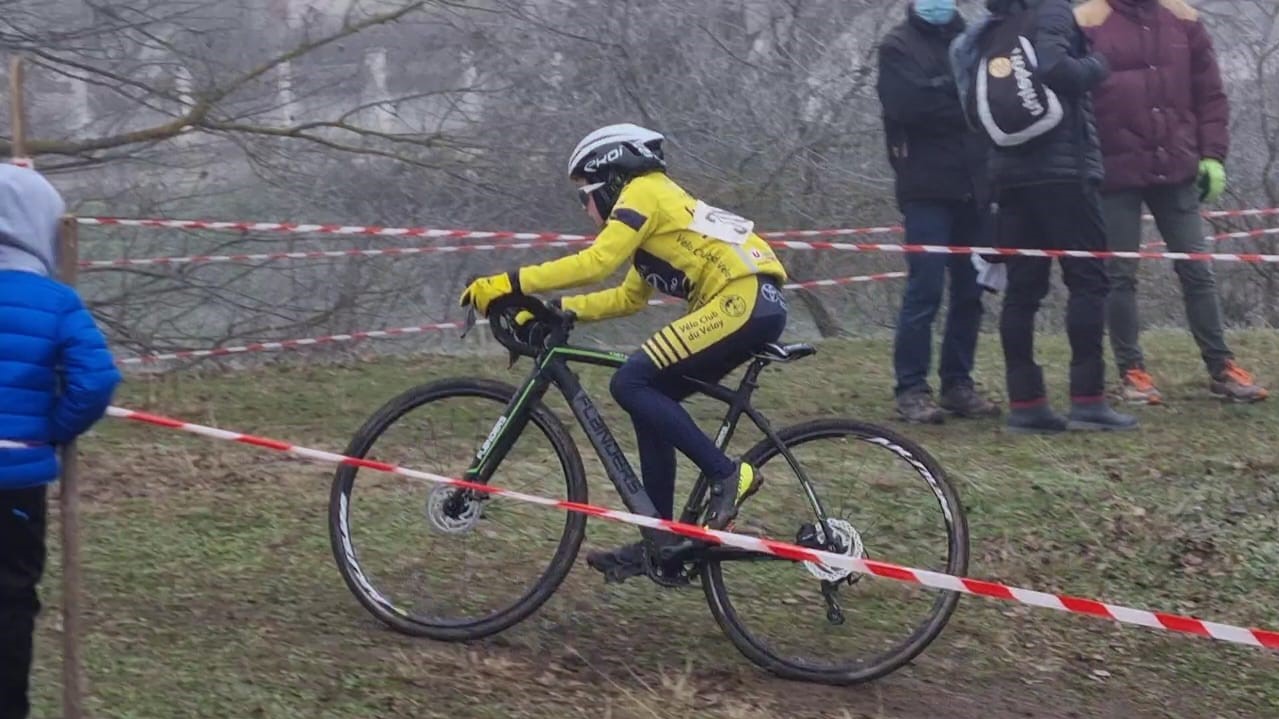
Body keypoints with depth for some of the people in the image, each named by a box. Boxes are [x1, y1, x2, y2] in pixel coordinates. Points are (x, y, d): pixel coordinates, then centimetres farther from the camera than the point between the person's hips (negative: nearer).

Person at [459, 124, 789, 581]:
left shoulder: (642, 192, -1)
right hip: (757, 304, 10)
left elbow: (595, 262, -15)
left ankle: (727, 475, -12)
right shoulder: (657, 208, 27)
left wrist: (510, 284, -15)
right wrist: (560, 309, 19)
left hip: (744, 300, -10)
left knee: (631, 383, -13)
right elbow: (629, 298, 28)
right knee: (651, 399, 12)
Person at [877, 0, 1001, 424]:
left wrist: (942, 93, -7)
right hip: (927, 187, -4)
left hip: (973, 186, 4)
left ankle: (958, 384, 12)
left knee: (970, 290, 3)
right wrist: (964, 105, -1)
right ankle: (911, 389, -2)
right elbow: (905, 105, -11)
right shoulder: (898, 47, 4)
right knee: (925, 289, -8)